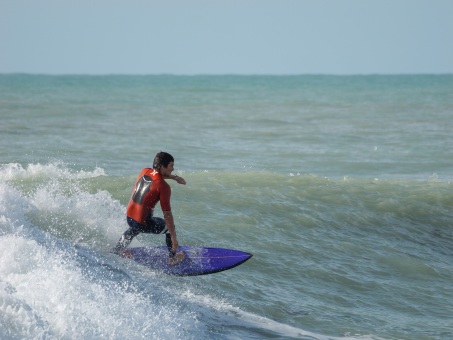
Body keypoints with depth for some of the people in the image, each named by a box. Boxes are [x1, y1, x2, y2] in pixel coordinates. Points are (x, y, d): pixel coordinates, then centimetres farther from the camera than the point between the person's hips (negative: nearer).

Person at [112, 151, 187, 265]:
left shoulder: (145, 171, -1)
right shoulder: (163, 186, -20)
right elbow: (167, 214, -19)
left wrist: (174, 177, 32)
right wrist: (174, 238, -13)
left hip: (129, 217, 6)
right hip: (144, 224, -6)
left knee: (134, 229, 41)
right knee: (170, 227, 19)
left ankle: (117, 250, 55)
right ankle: (173, 258, 32)